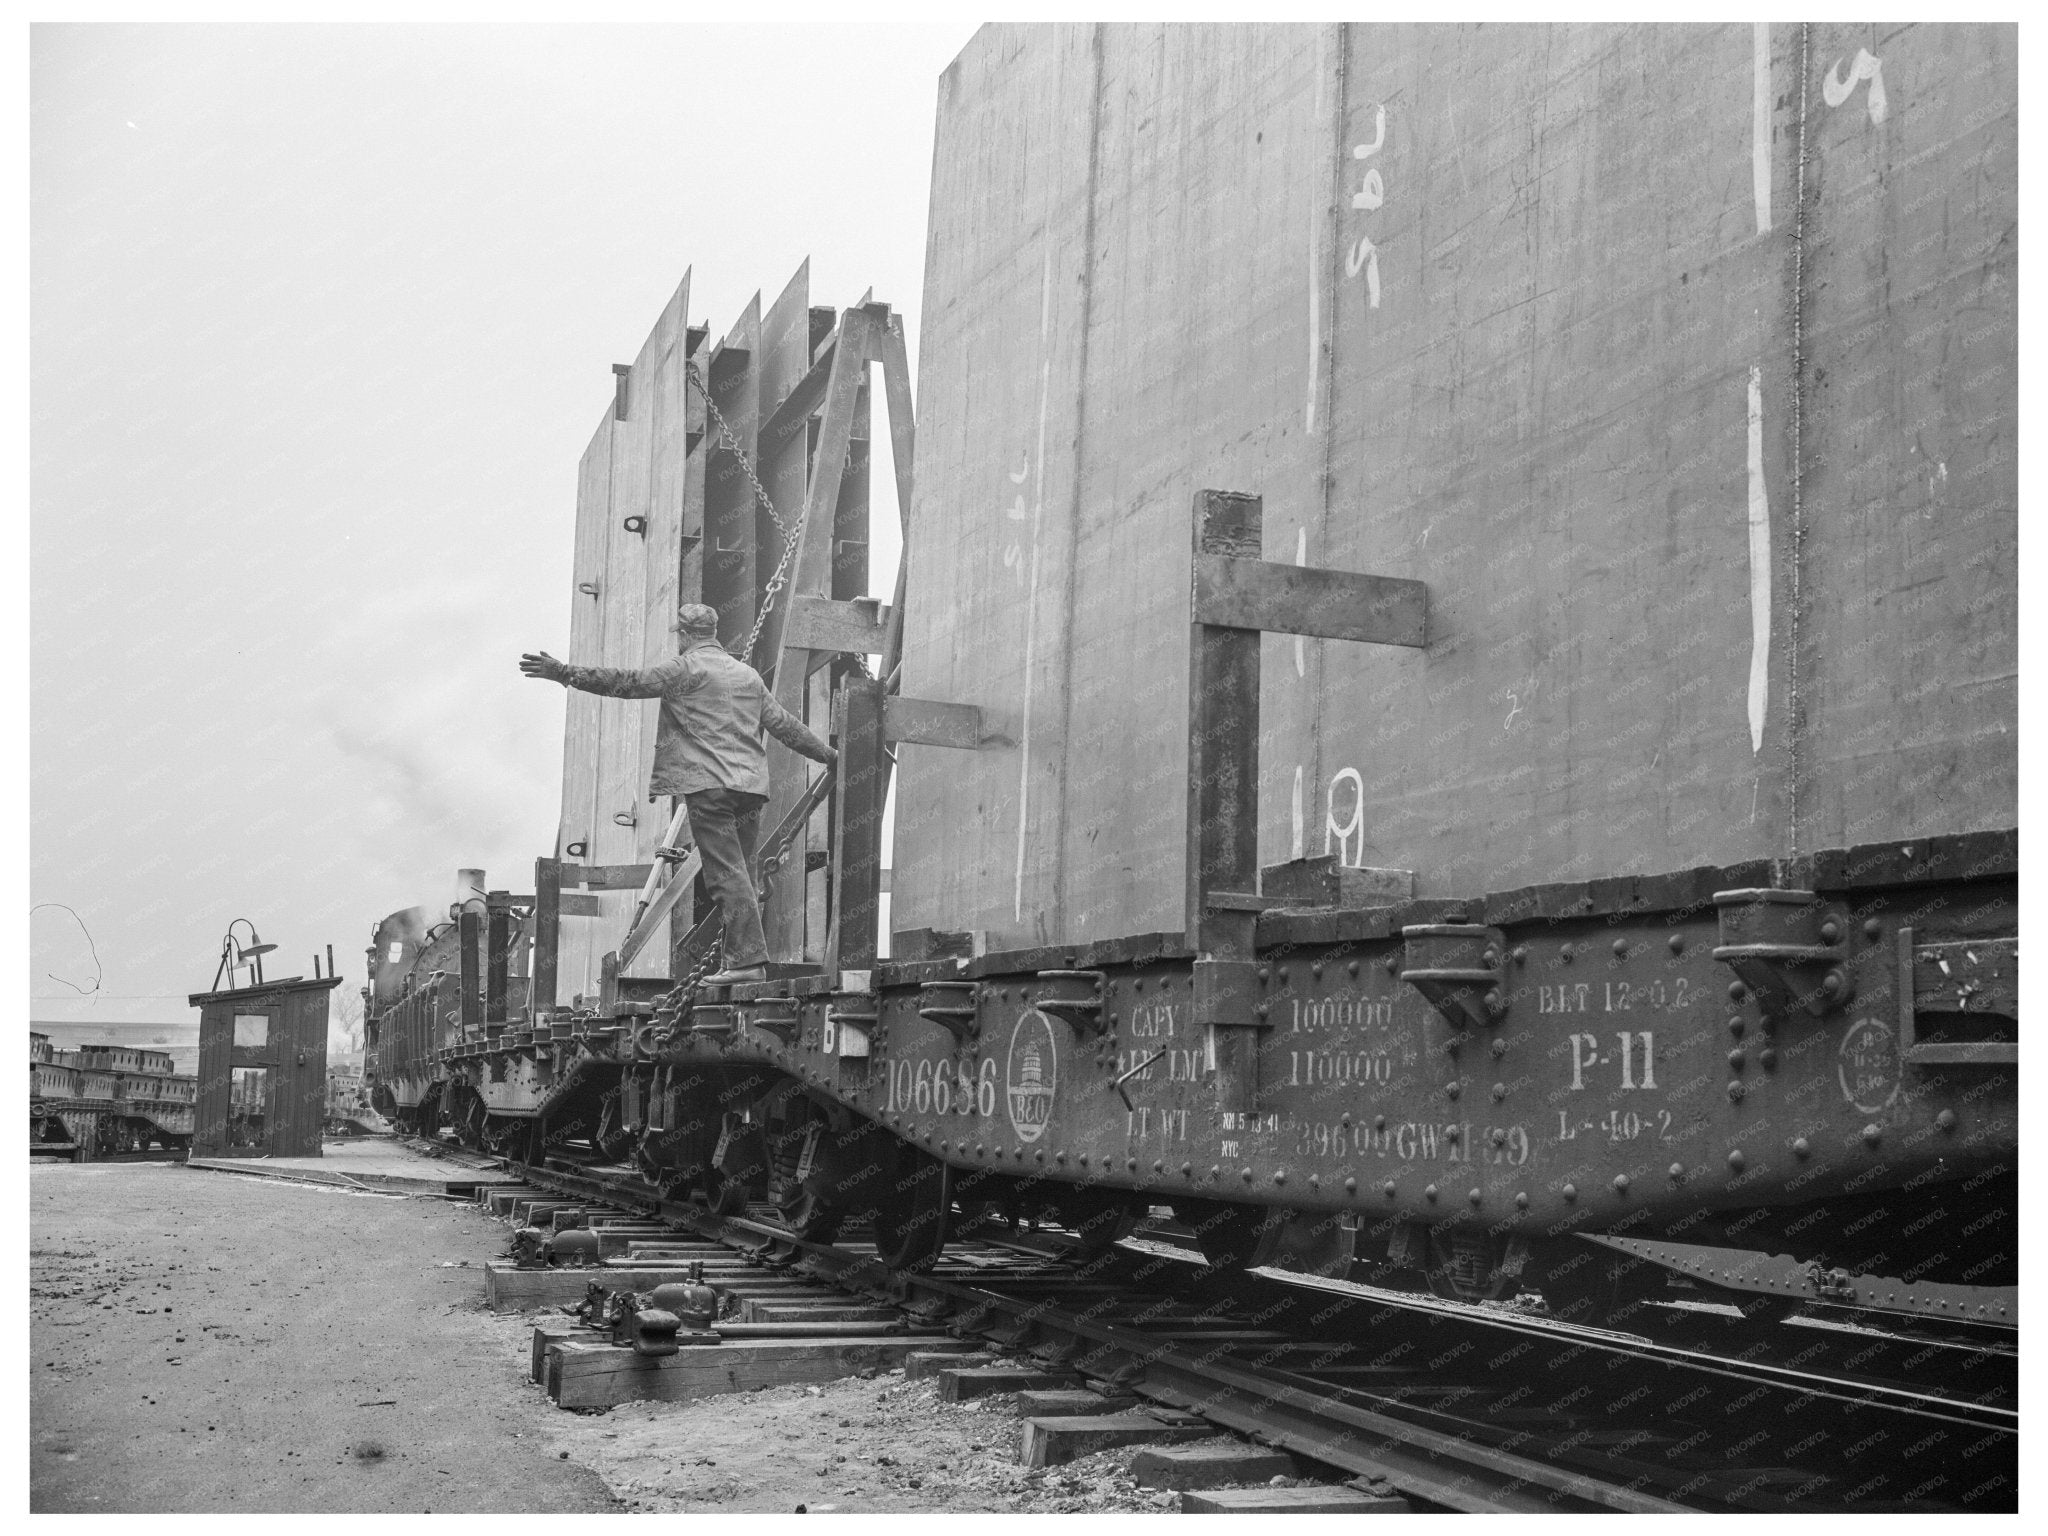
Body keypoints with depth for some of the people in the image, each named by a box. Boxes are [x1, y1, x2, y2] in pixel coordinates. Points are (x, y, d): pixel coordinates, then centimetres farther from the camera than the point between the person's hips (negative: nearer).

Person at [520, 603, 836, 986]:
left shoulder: (686, 668, -1)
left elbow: (631, 683, -9)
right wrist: (826, 754, 39)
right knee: (741, 872, 11)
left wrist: (566, 674, -8)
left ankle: (748, 959, -15)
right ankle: (746, 956, 9)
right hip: (751, 785, 7)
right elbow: (784, 724, 26)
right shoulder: (748, 674, 21)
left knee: (727, 874, -9)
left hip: (709, 784, -7)